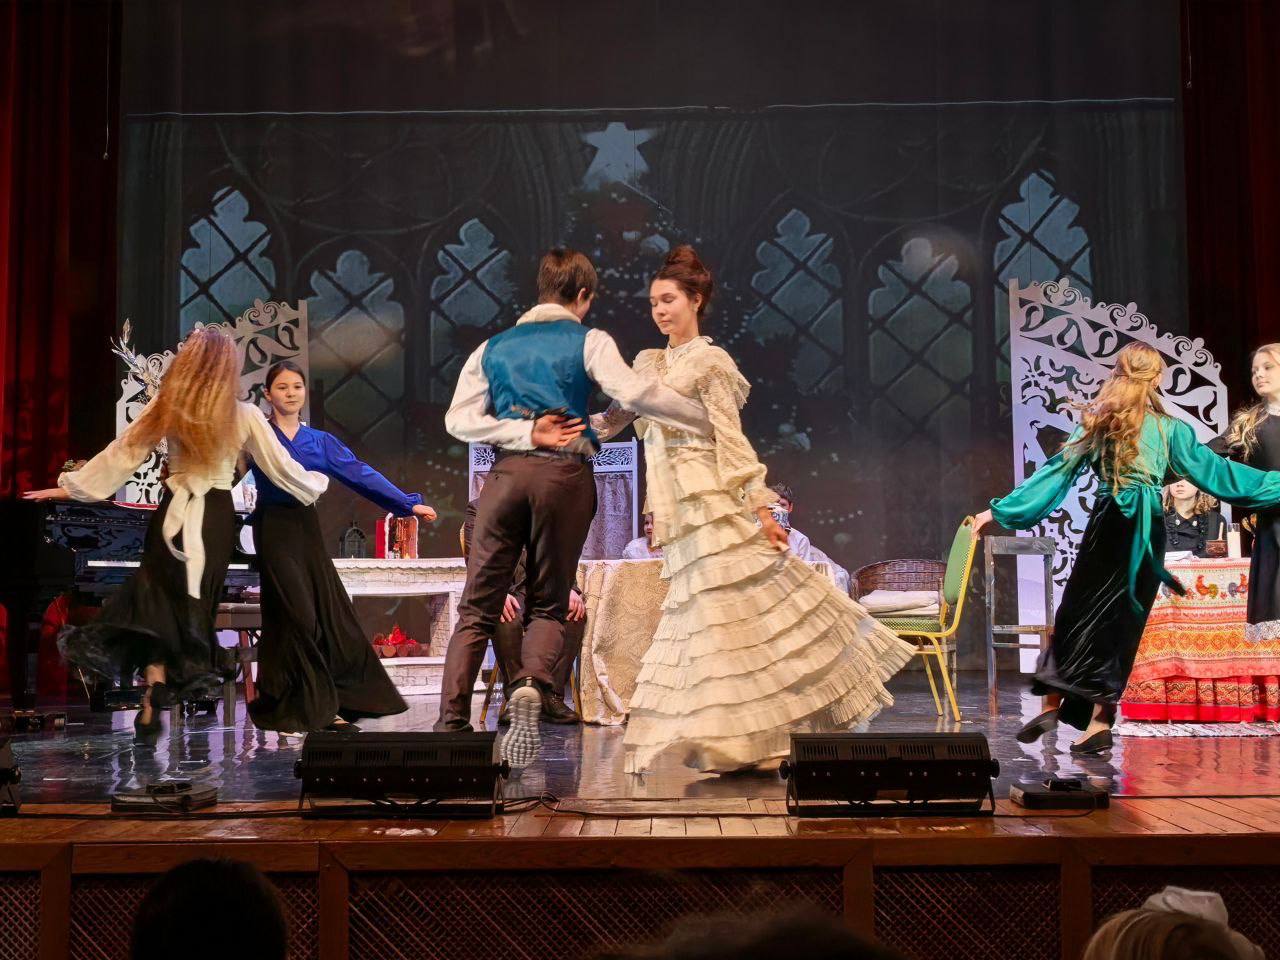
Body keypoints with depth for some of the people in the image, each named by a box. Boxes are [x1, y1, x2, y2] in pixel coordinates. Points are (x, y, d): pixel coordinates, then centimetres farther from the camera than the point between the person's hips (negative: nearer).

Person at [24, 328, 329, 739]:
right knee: (192, 603, 9)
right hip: (216, 518, 0)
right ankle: (171, 684, 9)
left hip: (174, 513, 0)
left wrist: (72, 487, 11)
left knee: (158, 601, 7)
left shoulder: (168, 409, -4)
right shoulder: (245, 416, -6)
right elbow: (282, 468, 2)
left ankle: (154, 692, -6)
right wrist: (317, 481, 21)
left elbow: (122, 453, 1)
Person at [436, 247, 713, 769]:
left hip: (507, 472, 2)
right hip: (566, 474, -2)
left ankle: (451, 722, -5)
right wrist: (708, 421, -5)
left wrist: (525, 433, 1)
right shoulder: (589, 341, 8)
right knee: (548, 605, 9)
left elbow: (458, 419, 5)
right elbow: (632, 392, -10)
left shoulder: (494, 347, 19)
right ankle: (531, 687, -20)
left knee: (477, 607, 6)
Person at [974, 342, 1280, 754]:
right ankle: (1098, 720, 2)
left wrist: (999, 511, 8)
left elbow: (1056, 473, 3)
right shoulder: (1169, 428, 2)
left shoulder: (1097, 422, 3)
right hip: (1147, 530, 0)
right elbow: (1212, 470, 5)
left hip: (1108, 525, 0)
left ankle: (1058, 705, 1)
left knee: (1079, 612, 8)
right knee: (1121, 620, 4)